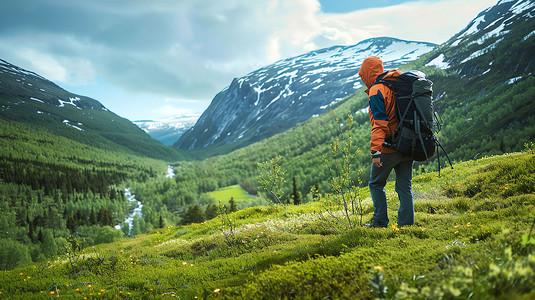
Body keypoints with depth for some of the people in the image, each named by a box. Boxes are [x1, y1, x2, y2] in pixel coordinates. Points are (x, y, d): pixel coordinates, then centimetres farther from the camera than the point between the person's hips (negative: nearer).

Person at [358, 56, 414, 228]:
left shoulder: (376, 90, -10)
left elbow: (379, 123, -20)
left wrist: (375, 151, -22)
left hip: (389, 148, -7)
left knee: (376, 184, 9)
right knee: (405, 187, 10)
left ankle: (380, 222, 11)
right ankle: (406, 223, 10)